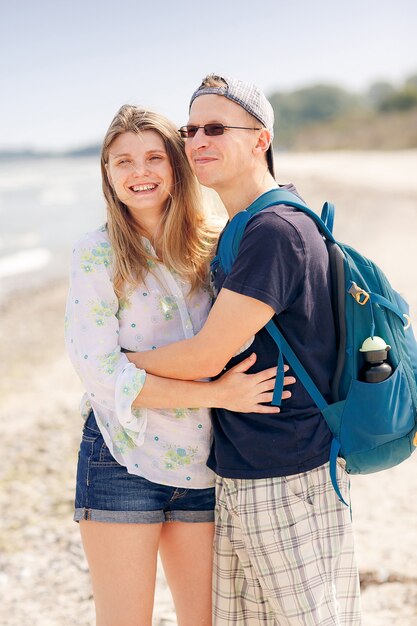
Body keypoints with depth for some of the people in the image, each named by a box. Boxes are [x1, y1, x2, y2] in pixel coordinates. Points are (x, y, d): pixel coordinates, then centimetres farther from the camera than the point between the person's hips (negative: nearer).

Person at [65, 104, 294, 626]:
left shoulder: (213, 247, 6)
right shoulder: (97, 254, -5)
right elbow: (99, 368, -15)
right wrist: (217, 395, -20)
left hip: (202, 464, 4)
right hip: (123, 464, -4)